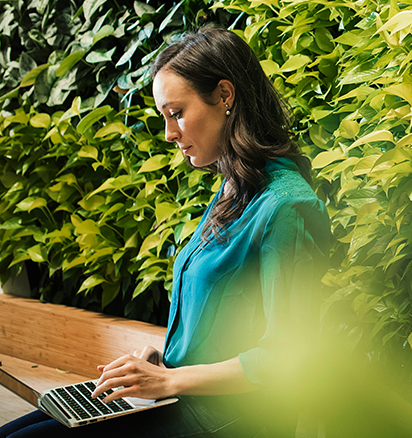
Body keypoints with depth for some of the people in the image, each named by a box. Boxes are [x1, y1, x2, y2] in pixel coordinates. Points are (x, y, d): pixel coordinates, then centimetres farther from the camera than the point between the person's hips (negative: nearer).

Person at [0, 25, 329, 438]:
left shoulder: (286, 207, -19)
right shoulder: (233, 194, 11)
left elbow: (282, 357, -20)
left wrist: (170, 380, -18)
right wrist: (162, 358, 3)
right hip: (179, 398, 9)